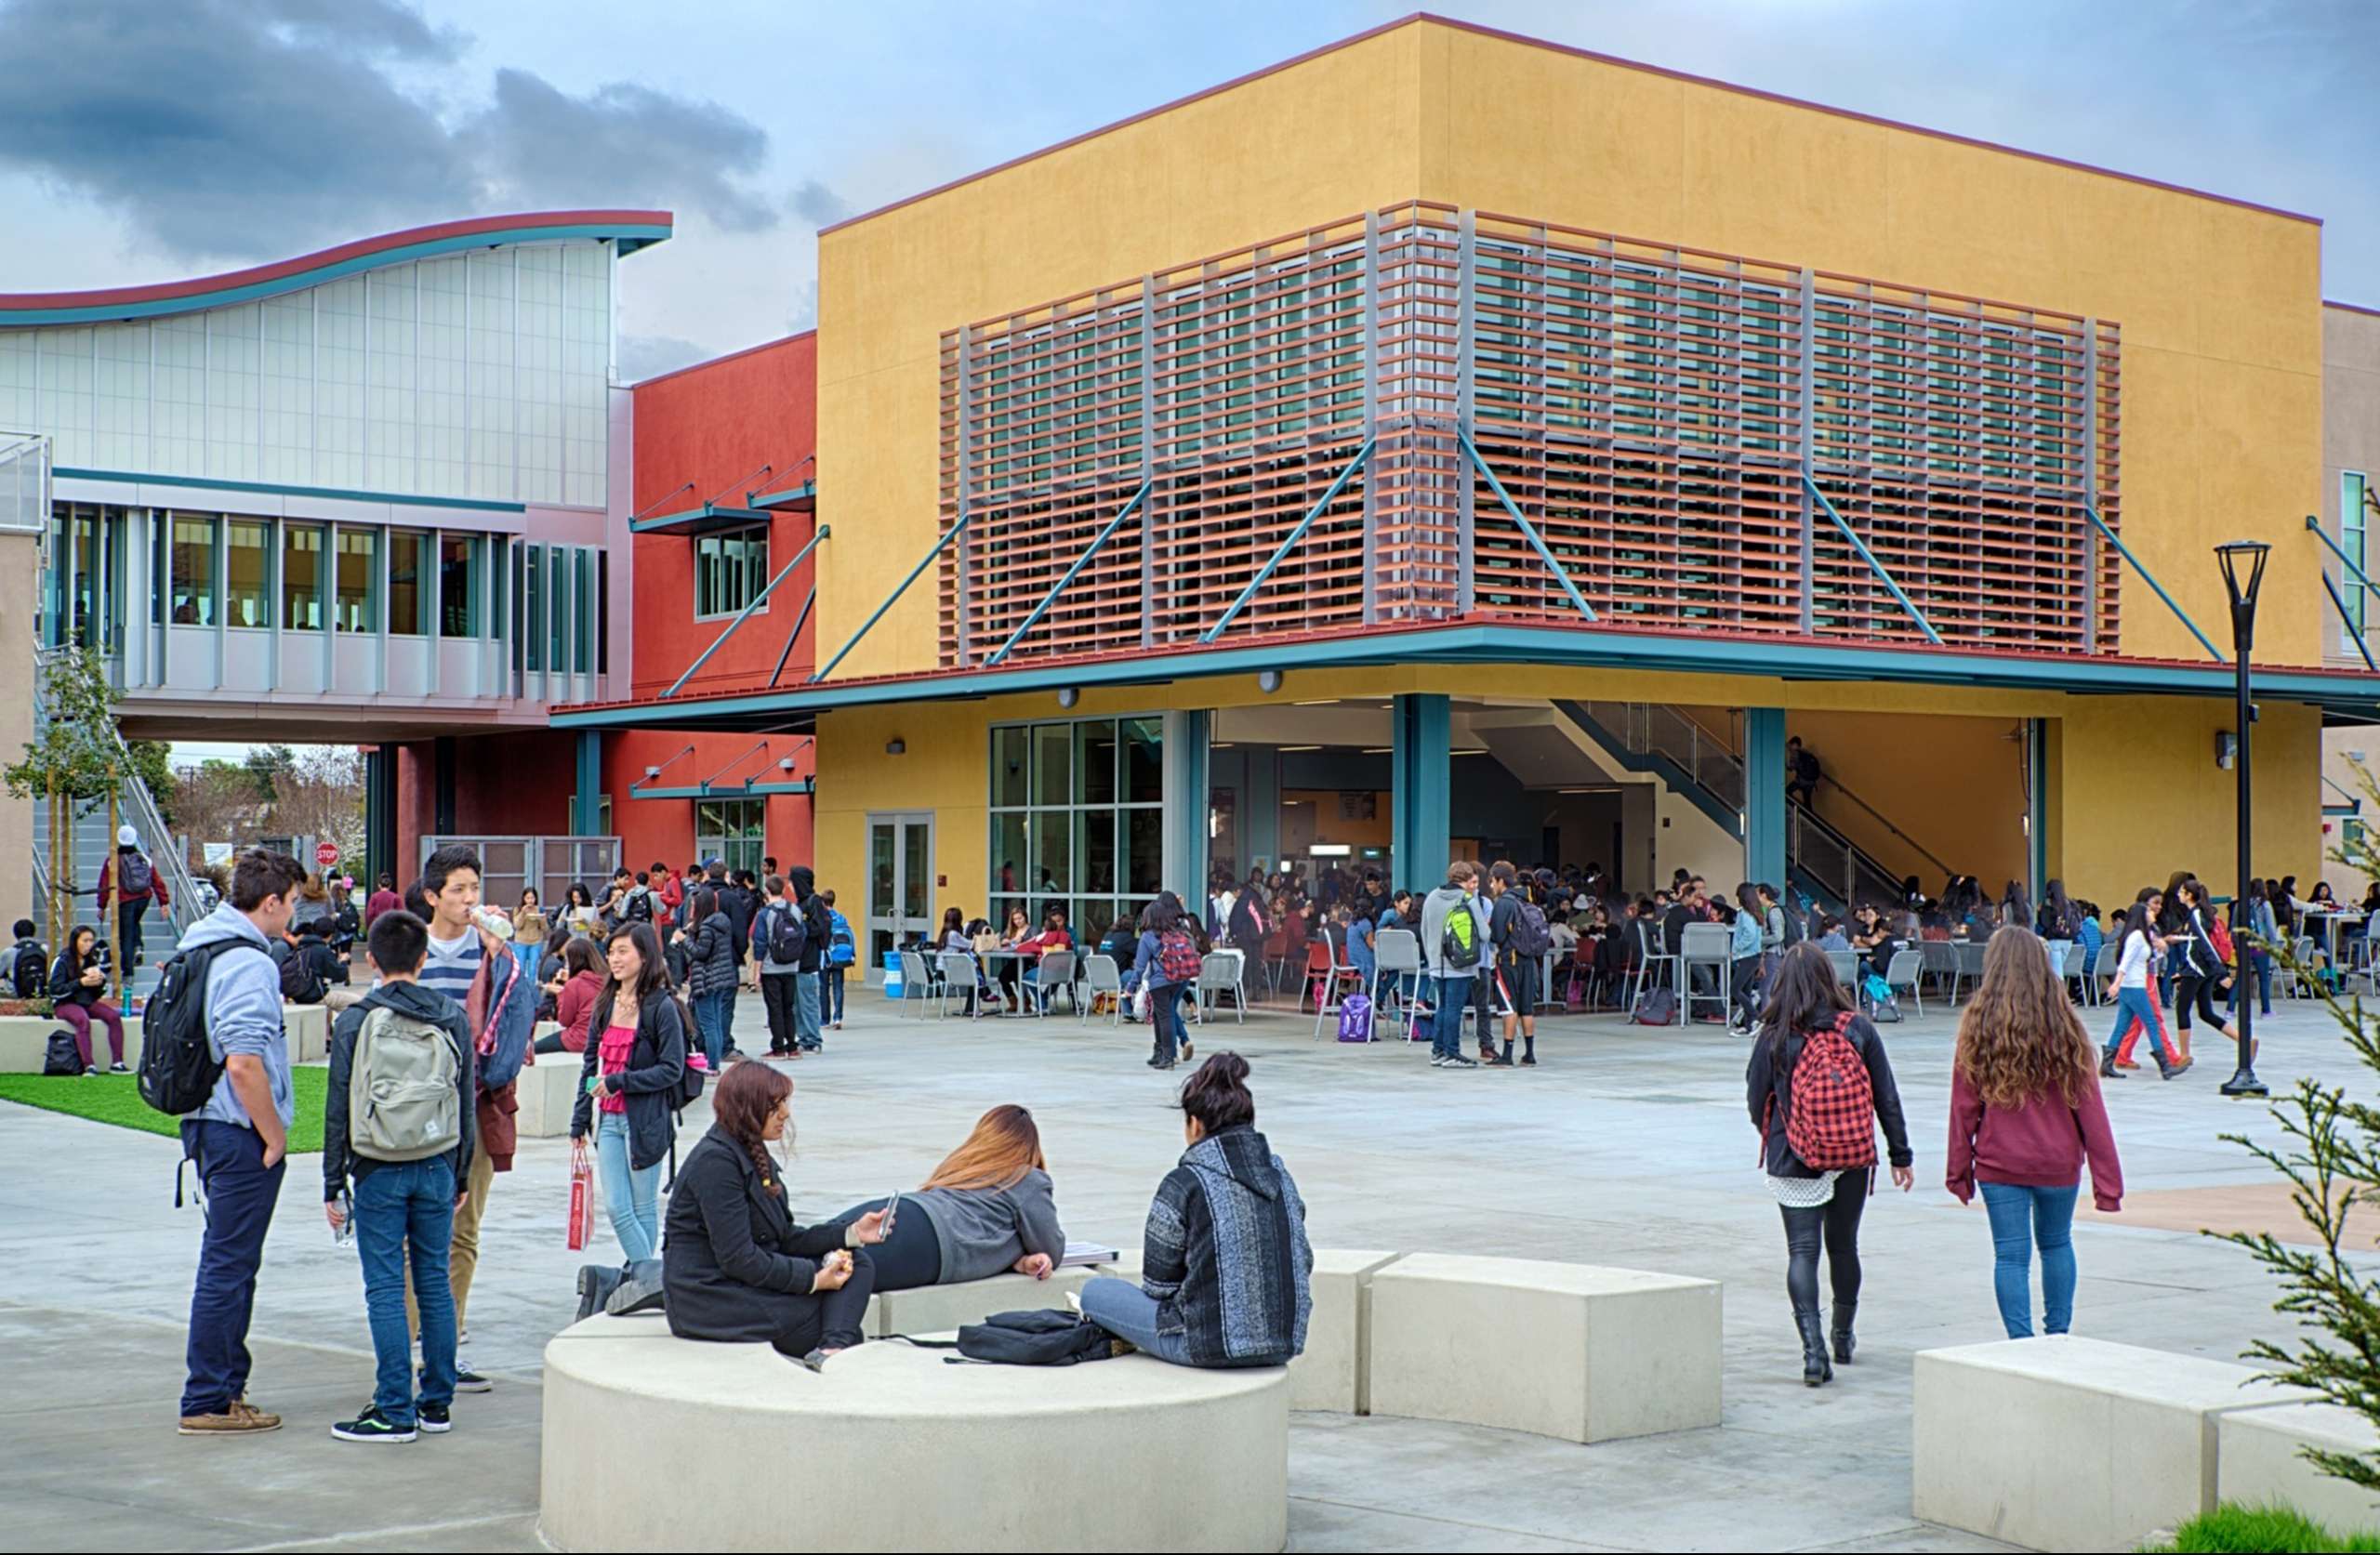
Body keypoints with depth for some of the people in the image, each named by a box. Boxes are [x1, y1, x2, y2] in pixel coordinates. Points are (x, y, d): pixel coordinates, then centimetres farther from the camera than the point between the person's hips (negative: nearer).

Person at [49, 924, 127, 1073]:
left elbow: (98, 994, 15)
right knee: (83, 1020, -36)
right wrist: (81, 982, -20)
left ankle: (117, 1063, -23)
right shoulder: (63, 961, -6)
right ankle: (89, 1066, -39)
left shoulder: (92, 960, 11)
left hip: (88, 1002, 6)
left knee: (114, 1016, -20)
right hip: (65, 1004, -6)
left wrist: (101, 982, -8)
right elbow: (55, 990, -14)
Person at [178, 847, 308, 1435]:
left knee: (229, 1263, 18)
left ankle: (226, 1387, 26)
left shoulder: (200, 946, 12)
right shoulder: (247, 963, -19)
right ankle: (208, 1402, 3)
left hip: (208, 1124, 10)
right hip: (241, 1133, -10)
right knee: (228, 1266, -3)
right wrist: (274, 1136, -14)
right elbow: (244, 1064, -25)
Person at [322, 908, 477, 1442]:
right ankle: (438, 1402, 16)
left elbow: (338, 1108, -4)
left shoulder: (356, 1021, -6)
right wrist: (460, 1175, 16)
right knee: (435, 1282, 10)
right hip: (437, 1168, 3)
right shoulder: (452, 1019, 2)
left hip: (378, 1172, -3)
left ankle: (395, 1411, 0)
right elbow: (468, 1103, 7)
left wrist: (333, 1185, 2)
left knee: (385, 1288, 0)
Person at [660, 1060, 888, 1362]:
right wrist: (813, 1279, -19)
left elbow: (784, 1237, 12)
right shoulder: (715, 1161, -18)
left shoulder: (753, 1155, 15)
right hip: (709, 1300, -10)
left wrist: (852, 1233, 0)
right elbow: (737, 1258, -23)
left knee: (857, 1262, -5)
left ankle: (832, 1350, -26)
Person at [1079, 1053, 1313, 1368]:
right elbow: (1304, 1264, 12)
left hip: (1214, 1344, -7)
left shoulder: (1184, 1184, -12)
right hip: (1285, 1344, 7)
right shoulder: (1280, 1176, 6)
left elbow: (1158, 1283, -6)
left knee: (1094, 1292, 10)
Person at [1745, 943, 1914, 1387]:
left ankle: (1813, 1348, -16)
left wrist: (1775, 1141, 18)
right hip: (1853, 1158, 3)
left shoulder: (1775, 1037, -9)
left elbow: (1756, 1100, -2)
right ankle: (1843, 1338, 35)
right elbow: (1887, 1097, 1)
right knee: (1844, 1246, 18)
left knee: (1802, 1251, -1)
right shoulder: (1858, 1029, -3)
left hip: (1794, 1162, -3)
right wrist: (1900, 1155, 9)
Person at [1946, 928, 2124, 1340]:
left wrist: (1958, 1170, 5)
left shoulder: (1979, 1024, -7)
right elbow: (2088, 1106, -4)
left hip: (1999, 1164, -2)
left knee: (2011, 1255, 3)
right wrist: (2107, 1178, -1)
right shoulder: (2063, 1022, -5)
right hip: (2059, 1162, 2)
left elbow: (1964, 1107, -4)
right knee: (2056, 1243, 21)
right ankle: (2058, 1334, 26)